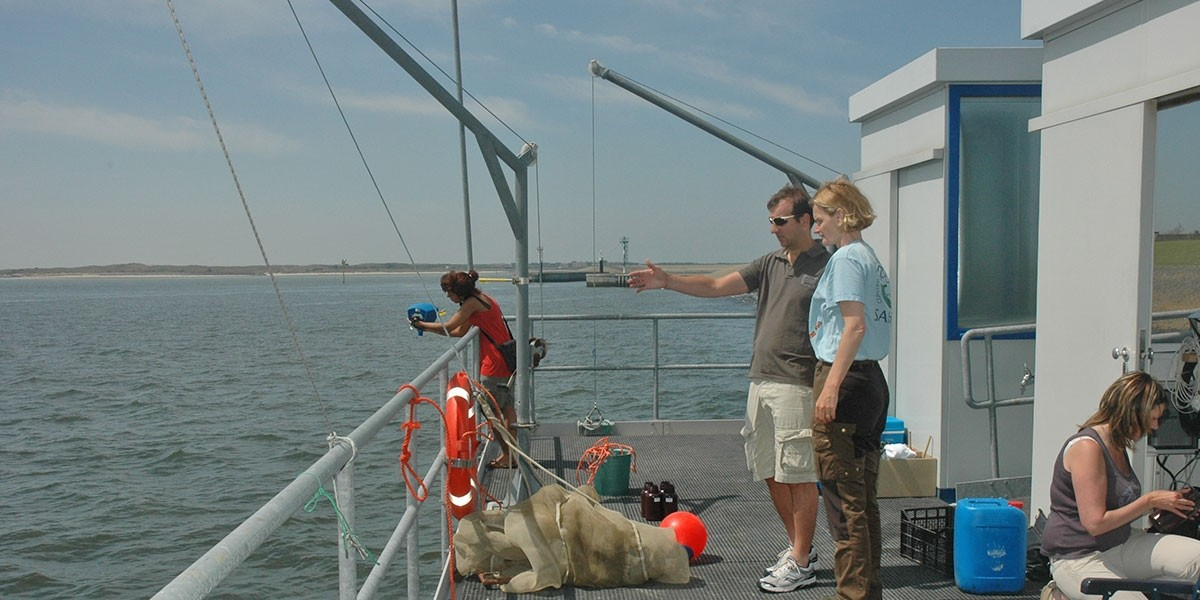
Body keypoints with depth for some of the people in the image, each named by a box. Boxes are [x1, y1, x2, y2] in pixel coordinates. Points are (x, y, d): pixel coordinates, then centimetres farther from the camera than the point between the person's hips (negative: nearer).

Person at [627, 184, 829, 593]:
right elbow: (716, 286, 9)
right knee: (770, 472, 13)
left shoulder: (827, 267, -6)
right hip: (760, 381, 8)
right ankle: (797, 547, 28)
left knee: (797, 475, -2)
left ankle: (801, 563, 9)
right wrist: (666, 281, -2)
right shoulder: (770, 264, 15)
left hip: (795, 386, -8)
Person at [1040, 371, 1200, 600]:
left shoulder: (1117, 445, 11)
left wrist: (1158, 504, 6)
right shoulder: (1087, 447, -20)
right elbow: (1095, 523, -23)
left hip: (1121, 545, 9)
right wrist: (1150, 501, -13)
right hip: (1078, 559, -8)